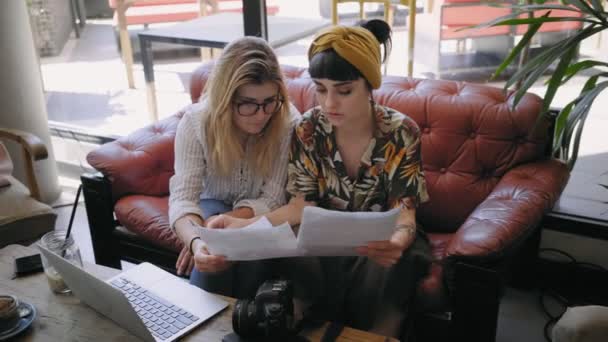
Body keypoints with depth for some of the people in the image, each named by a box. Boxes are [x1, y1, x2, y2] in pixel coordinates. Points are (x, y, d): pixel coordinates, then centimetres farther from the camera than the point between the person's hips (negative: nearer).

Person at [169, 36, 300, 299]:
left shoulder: (289, 123, -24)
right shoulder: (196, 121, -22)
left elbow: (272, 200, -21)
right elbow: (182, 197, -27)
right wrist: (196, 241, -49)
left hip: (261, 213, 0)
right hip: (215, 203, 0)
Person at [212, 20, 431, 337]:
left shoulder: (401, 132, -15)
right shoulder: (308, 129, -9)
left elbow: (404, 213, -16)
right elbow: (302, 206, -7)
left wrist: (396, 242, -42)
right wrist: (245, 224, -25)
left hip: (383, 239, -1)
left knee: (385, 274, -33)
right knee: (296, 266, -30)